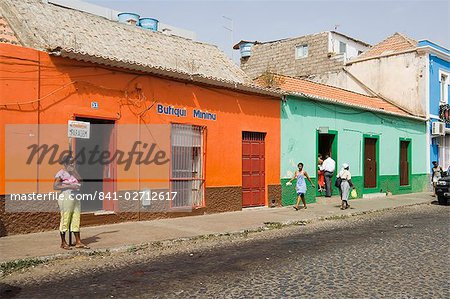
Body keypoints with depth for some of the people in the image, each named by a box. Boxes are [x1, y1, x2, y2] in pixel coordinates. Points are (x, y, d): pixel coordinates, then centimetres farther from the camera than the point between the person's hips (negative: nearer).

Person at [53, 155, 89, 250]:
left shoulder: (73, 172, 15)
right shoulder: (61, 173, -7)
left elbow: (80, 180, 2)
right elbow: (55, 186, -15)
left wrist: (74, 170, -1)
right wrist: (69, 186, -20)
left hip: (76, 199, 7)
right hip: (66, 198, -7)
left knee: (76, 220, 8)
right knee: (65, 220, 0)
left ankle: (78, 242, 13)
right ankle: (63, 243, 12)